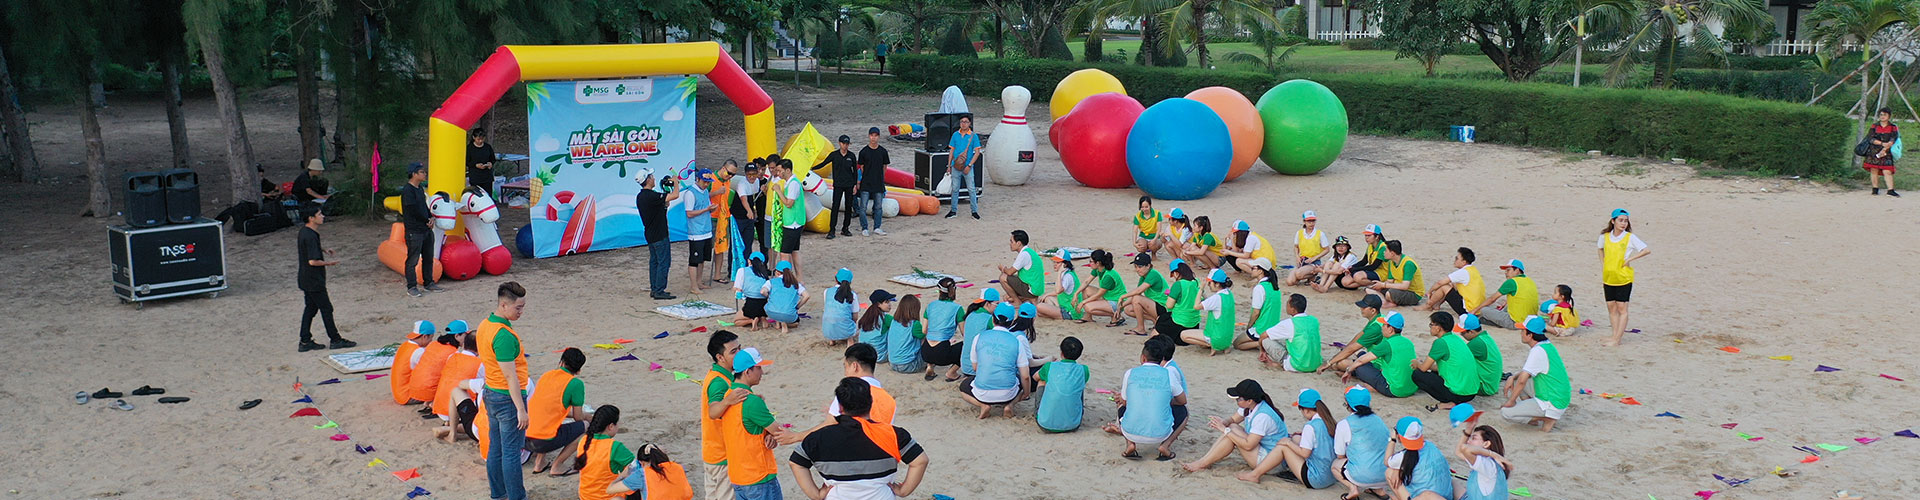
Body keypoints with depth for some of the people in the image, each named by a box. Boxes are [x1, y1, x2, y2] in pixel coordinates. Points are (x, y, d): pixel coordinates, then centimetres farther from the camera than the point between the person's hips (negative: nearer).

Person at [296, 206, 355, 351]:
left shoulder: (304, 231, 6)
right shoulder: (310, 236, -25)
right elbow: (313, 261, -27)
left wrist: (323, 249, 13)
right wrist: (328, 263, -12)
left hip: (306, 279, 10)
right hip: (314, 281, -10)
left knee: (311, 307, 15)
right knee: (326, 308, 1)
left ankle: (305, 341, 18)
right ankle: (335, 340, 10)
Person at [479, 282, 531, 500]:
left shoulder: (485, 325, 5)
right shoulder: (504, 336, -24)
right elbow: (510, 376, -24)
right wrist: (521, 409, -20)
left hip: (490, 393, 9)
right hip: (508, 398, -9)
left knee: (495, 448, 18)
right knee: (511, 452, 1)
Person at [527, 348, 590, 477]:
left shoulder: (546, 375, 15)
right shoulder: (576, 384, -3)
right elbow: (578, 417, 4)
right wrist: (587, 416, 27)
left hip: (524, 438, 7)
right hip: (545, 441, -7)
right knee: (585, 426, 9)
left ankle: (539, 463, 22)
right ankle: (556, 466, 4)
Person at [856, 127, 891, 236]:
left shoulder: (883, 151, 1)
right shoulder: (863, 151, -3)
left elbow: (885, 167, 11)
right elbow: (862, 167, 6)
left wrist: (879, 177, 10)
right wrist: (867, 177, 6)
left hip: (879, 184, 2)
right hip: (866, 184, -2)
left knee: (878, 207, 9)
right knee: (863, 207, -3)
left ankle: (877, 228, 20)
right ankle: (864, 228, 7)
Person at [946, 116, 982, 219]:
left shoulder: (973, 136, -2)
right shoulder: (955, 135, 7)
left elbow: (977, 152, -4)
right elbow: (952, 151, 11)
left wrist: (969, 165, -12)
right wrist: (949, 166, 8)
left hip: (967, 167, -3)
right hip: (956, 166, 3)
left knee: (971, 189, 0)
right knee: (955, 189, 7)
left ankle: (974, 211, 7)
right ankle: (953, 210, 16)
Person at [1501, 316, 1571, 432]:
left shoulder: (1538, 351, -21)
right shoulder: (1548, 345, 8)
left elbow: (1522, 380, -23)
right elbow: (1529, 371, 21)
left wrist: (1511, 401, -11)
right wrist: (1513, 378, 5)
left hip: (1552, 404, -9)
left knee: (1506, 411, -12)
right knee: (1514, 380, 18)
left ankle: (1548, 418, -7)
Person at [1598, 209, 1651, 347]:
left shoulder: (1630, 237, -8)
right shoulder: (1605, 236, 3)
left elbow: (1647, 251, -6)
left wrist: (1630, 259, -10)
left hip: (1624, 278, -4)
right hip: (1608, 277, 4)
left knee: (1621, 308, -3)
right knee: (1611, 307, 8)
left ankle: (1617, 339, -1)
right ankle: (1615, 335, 16)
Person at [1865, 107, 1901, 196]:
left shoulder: (1893, 128, 4)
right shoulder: (1874, 126, 7)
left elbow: (1892, 141, -4)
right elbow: (1870, 138, -4)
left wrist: (1884, 150, -15)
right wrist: (1882, 143, -16)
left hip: (1886, 152, -1)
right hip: (1874, 152, 1)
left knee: (1887, 171, -9)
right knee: (1874, 170, 1)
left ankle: (1890, 190, -10)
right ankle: (1875, 189, 10)